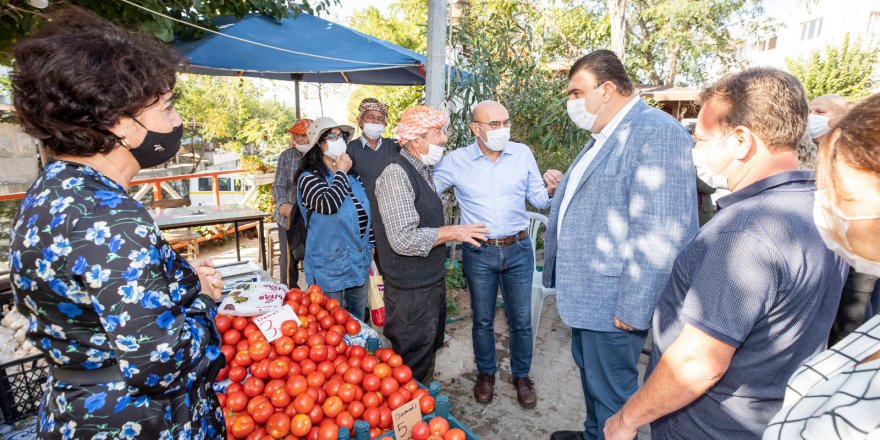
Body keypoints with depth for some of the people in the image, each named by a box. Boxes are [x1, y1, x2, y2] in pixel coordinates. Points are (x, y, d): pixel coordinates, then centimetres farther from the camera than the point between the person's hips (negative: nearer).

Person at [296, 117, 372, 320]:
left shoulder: (351, 176, 8)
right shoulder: (309, 177, -12)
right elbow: (327, 204, -32)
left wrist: (369, 246, 17)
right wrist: (341, 172, -18)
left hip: (360, 263, 6)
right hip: (330, 267, -6)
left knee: (358, 321, 22)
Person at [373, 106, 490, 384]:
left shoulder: (424, 171, 10)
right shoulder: (396, 174, -21)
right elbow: (403, 239, -28)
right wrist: (452, 232, -20)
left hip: (432, 280, 10)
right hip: (410, 290, -10)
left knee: (430, 349, 25)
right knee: (413, 365, 7)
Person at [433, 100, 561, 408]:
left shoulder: (523, 154, -1)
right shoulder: (456, 161, -5)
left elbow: (538, 199, 4)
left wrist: (553, 190, -16)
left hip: (518, 250, 1)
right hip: (478, 254, -1)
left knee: (521, 319, 12)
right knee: (483, 319, 15)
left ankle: (521, 375, 35)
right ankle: (486, 373, 38)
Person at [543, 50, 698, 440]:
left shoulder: (657, 132, -19)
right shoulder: (604, 137, 13)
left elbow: (660, 234, -25)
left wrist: (633, 309, -22)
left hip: (612, 301, -10)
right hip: (587, 292, 10)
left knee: (611, 392, 8)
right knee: (590, 372, 25)